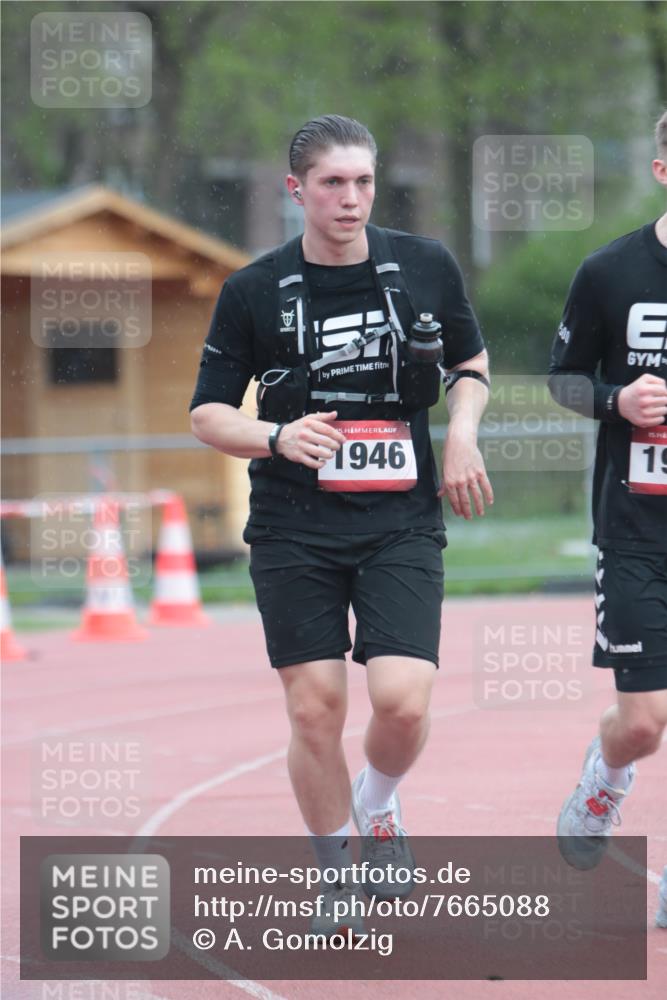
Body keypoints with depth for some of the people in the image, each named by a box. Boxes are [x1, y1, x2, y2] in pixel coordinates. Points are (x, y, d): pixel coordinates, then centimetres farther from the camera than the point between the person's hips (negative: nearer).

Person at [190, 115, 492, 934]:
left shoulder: (426, 267, 2)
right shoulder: (253, 290, -1)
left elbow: (471, 362, 19)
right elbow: (207, 414, 4)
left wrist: (461, 434, 1)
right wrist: (278, 439, -14)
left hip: (402, 523, 0)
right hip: (293, 528, 0)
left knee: (401, 702, -14)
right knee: (315, 710, -3)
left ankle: (378, 807, 20)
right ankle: (336, 880, 16)